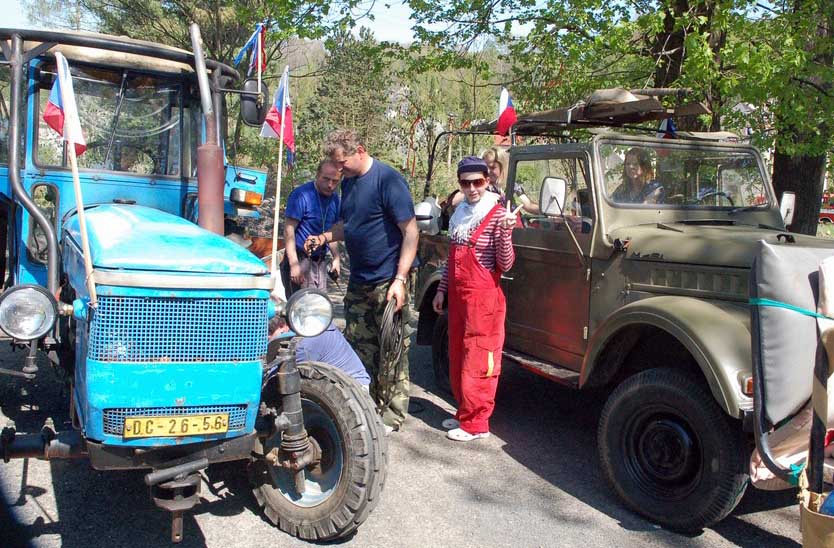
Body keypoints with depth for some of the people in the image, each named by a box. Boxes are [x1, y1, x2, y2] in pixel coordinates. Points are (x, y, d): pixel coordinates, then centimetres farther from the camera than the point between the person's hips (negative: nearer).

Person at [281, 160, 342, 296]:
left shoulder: (334, 199, 9)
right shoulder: (301, 195, -14)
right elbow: (289, 230, -17)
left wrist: (336, 258, 12)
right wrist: (294, 264, -23)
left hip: (320, 261, 7)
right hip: (300, 259, -7)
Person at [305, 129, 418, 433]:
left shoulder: (388, 179, -15)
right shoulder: (348, 181, 10)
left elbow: (410, 231, -17)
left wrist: (400, 279, -22)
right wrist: (325, 237, 1)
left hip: (387, 282, -8)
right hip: (359, 282, 8)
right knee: (359, 345, 12)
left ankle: (393, 414, 15)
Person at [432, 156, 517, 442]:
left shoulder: (497, 215, -11)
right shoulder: (458, 214, 10)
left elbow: (505, 265, -15)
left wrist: (505, 232, -28)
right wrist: (442, 290, 17)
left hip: (483, 299, -8)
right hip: (457, 297, 8)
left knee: (477, 363, -2)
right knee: (456, 359, 16)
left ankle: (476, 423, 9)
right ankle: (465, 413, 30)